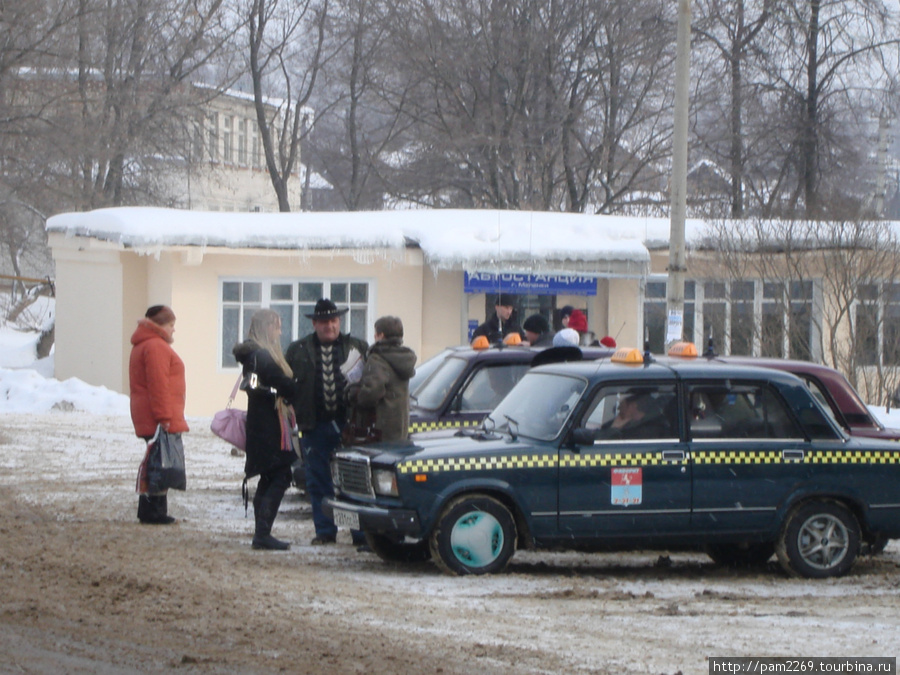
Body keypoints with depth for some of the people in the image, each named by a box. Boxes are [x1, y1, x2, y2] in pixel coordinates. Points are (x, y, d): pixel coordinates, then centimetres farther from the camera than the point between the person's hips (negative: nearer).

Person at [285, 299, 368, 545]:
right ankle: (325, 531, 15)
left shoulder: (358, 347, 7)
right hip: (316, 425, 1)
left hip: (349, 423, -1)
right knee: (318, 481, 6)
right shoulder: (298, 350, 8)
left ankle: (361, 532, 5)